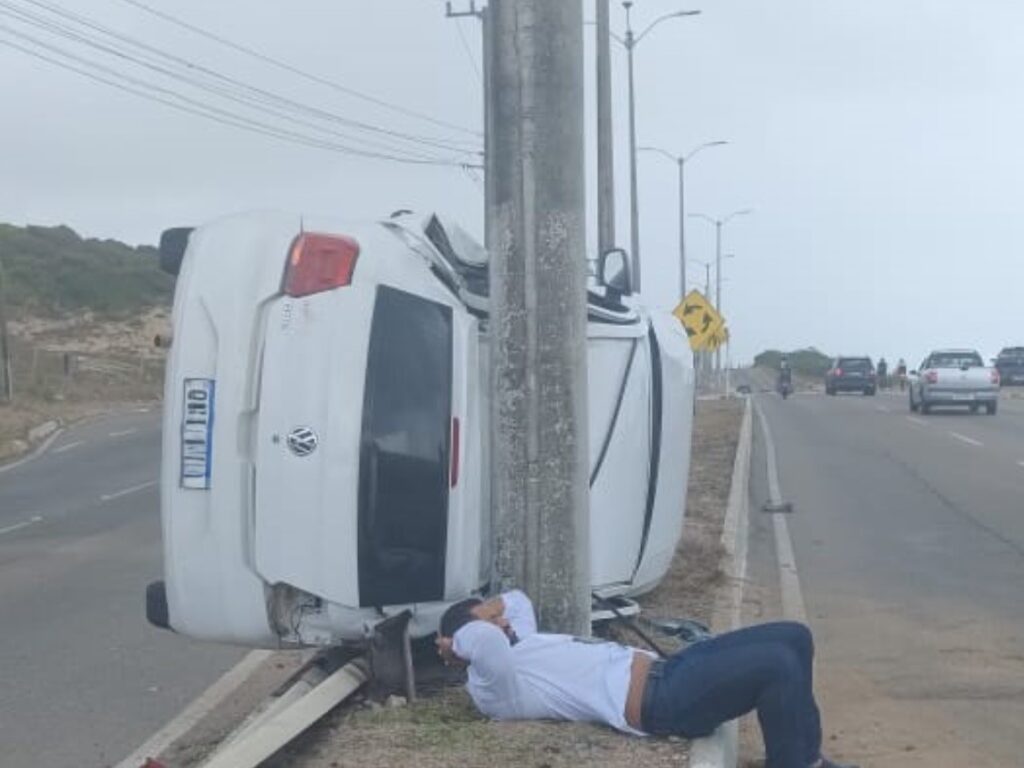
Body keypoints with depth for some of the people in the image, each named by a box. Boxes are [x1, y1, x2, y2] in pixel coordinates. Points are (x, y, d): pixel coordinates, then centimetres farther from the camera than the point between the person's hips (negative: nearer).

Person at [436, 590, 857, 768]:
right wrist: (459, 641, -10)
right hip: (658, 702, -11)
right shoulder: (492, 685, -10)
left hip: (664, 673, 11)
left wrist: (476, 611, 19)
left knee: (792, 637, 7)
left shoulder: (519, 645, 20)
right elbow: (486, 639, -32)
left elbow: (515, 598, 37)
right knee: (779, 665, -25)